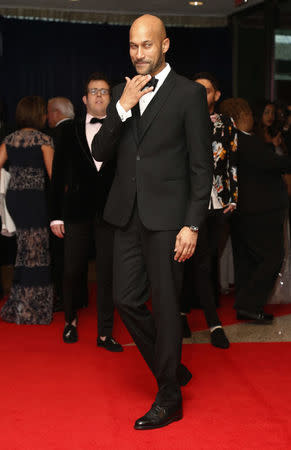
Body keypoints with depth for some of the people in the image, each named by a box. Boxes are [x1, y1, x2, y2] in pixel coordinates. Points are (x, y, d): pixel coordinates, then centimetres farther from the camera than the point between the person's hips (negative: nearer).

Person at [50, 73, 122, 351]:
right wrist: (56, 215, 1)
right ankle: (70, 320, 31)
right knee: (73, 271, 6)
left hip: (110, 211, 0)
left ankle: (105, 333, 12)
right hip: (77, 212, 0)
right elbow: (58, 176, 6)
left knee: (107, 274, 2)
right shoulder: (70, 131, 7)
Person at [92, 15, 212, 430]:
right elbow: (99, 153, 6)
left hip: (167, 216, -5)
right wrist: (122, 108, -8)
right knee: (126, 300, 8)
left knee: (164, 306, 1)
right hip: (128, 215, 6)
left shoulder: (189, 94, -4)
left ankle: (169, 399, 15)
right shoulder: (122, 93, 12)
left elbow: (201, 167, -6)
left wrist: (192, 225, -13)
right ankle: (173, 369, 29)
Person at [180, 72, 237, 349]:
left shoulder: (227, 126, 10)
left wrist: (233, 198, 8)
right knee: (202, 263, -8)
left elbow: (232, 165, 13)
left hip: (218, 202, 4)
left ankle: (183, 310, 26)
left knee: (203, 261, 10)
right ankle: (214, 324, -4)